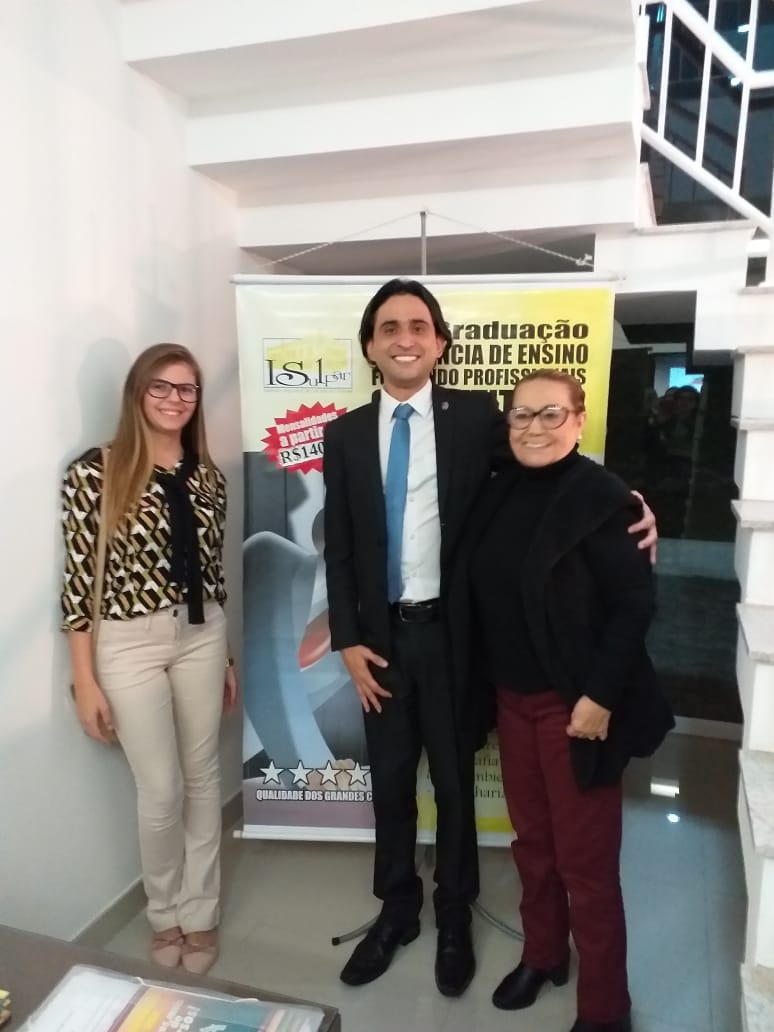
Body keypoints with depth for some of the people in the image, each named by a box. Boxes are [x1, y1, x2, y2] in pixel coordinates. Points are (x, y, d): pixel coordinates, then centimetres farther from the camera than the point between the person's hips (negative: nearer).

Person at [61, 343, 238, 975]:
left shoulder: (208, 478, 4)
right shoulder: (95, 473, -10)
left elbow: (213, 570, 10)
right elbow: (79, 580, -9)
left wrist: (226, 656, 14)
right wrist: (85, 681, -9)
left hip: (201, 637, 4)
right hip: (128, 644, -4)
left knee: (203, 780, 14)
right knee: (161, 792, 6)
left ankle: (200, 914, 35)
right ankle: (165, 915, 35)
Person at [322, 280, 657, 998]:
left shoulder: (477, 416, -5)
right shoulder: (345, 433, 2)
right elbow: (338, 548, 4)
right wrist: (348, 640, -1)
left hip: (452, 629, -2)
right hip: (381, 633, 3)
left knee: (454, 780, 14)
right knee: (390, 780, 17)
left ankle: (454, 918, 38)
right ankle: (396, 910, 41)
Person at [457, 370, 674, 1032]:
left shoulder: (601, 496, -15)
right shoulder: (501, 491, 4)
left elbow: (636, 603, -16)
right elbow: (484, 594, 9)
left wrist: (600, 696, -18)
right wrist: (492, 683, 8)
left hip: (574, 703, -6)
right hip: (513, 697, 6)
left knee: (586, 858, 7)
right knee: (532, 841, 20)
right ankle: (542, 955, 44)